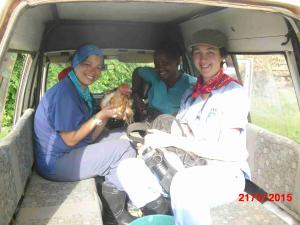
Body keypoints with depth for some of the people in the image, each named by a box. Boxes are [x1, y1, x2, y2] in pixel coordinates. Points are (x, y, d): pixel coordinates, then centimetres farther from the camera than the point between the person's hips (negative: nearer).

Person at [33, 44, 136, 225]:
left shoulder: (83, 90, 7)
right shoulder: (64, 93, -21)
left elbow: (90, 136, 4)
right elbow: (70, 139, -20)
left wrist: (108, 114, -9)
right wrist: (101, 116, -18)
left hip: (76, 150, 9)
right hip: (56, 163, -9)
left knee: (122, 137, 9)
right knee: (125, 150, -15)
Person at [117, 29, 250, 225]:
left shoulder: (234, 92, -7)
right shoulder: (190, 94, 11)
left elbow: (228, 151, -15)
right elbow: (182, 137, 7)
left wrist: (173, 140, -19)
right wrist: (154, 142, -13)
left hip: (226, 173, -5)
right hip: (190, 168, 6)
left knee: (184, 181, -39)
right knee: (128, 167, -9)